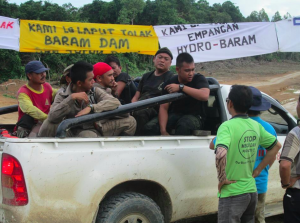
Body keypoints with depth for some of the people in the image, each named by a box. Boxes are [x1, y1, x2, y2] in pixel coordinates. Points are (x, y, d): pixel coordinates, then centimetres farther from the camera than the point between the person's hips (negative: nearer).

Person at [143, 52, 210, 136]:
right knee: (150, 127, -23)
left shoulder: (199, 79, -3)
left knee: (183, 125, -39)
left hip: (194, 116, -3)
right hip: (174, 115, 3)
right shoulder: (170, 83, 3)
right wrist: (163, 130, -20)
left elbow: (205, 96, -25)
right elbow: (163, 107, -4)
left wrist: (181, 87, -24)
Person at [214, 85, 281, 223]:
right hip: (251, 190, 7)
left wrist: (222, 179, -19)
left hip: (232, 194, -7)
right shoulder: (256, 125, 4)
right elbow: (276, 145, 18)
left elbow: (221, 154, -34)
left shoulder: (227, 126, -18)